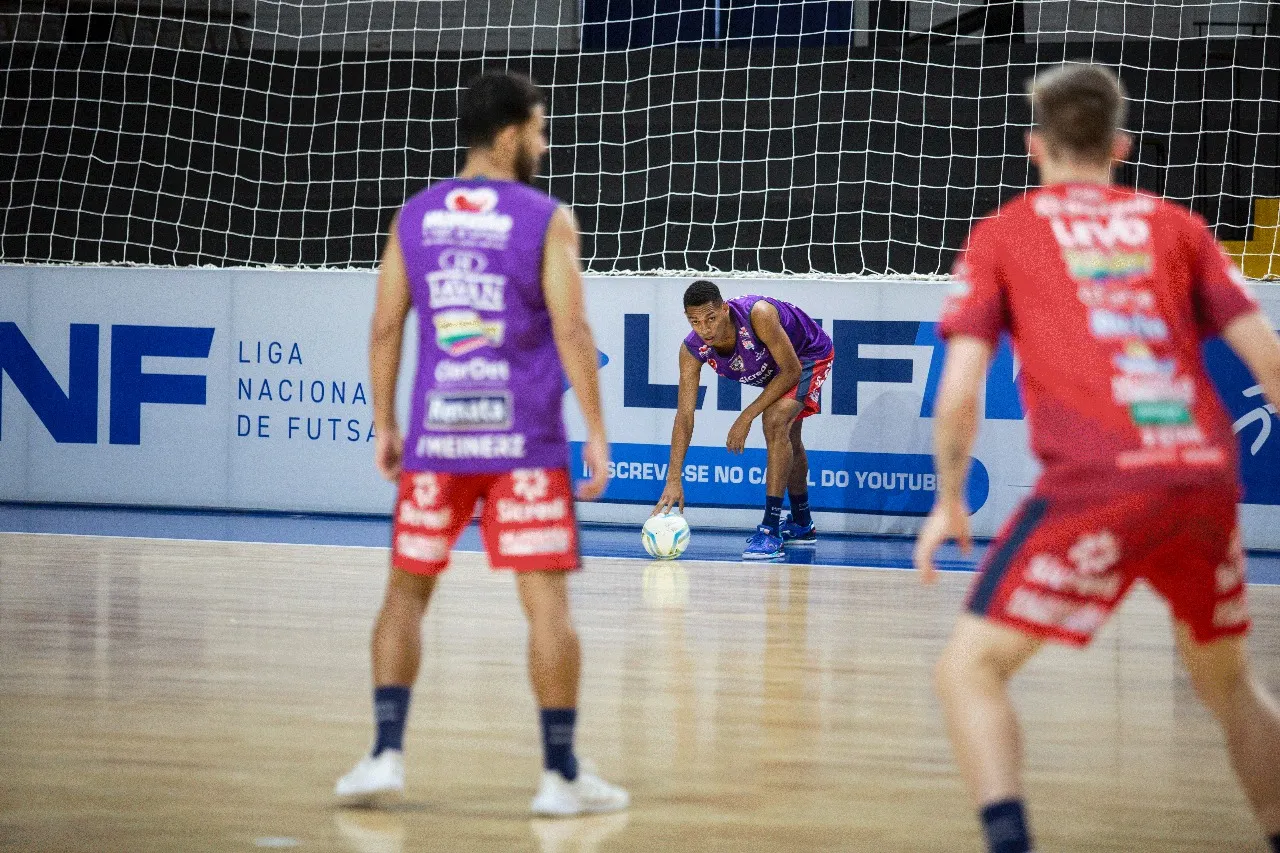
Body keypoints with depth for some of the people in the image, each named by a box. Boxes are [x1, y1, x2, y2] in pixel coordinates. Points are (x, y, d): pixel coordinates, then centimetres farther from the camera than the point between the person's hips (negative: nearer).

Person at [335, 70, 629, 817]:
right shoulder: (547, 220, -4)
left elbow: (385, 328, 7)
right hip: (525, 444, -3)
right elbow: (572, 330, -9)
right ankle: (562, 775, 1)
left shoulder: (414, 217, 7)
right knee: (548, 601, 0)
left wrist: (385, 428, 16)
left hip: (436, 437, 4)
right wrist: (597, 434, -5)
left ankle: (387, 754, 7)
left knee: (407, 592, 15)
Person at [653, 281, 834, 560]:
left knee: (775, 420, -28)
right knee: (787, 438, 21)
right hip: (774, 368, 7)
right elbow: (684, 416, -23)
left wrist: (747, 416, -31)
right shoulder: (692, 350, -25)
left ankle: (771, 530, -27)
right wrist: (673, 480, -29)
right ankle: (802, 525, 44)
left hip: (810, 355, -7)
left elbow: (791, 371, -31)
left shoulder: (758, 315, -42)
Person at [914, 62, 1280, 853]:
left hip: (1095, 483, -4)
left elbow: (960, 392, 4)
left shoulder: (1003, 235, 11)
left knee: (971, 667, 3)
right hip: (1208, 474, 4)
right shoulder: (1174, 225, 18)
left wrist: (949, 501, 17)